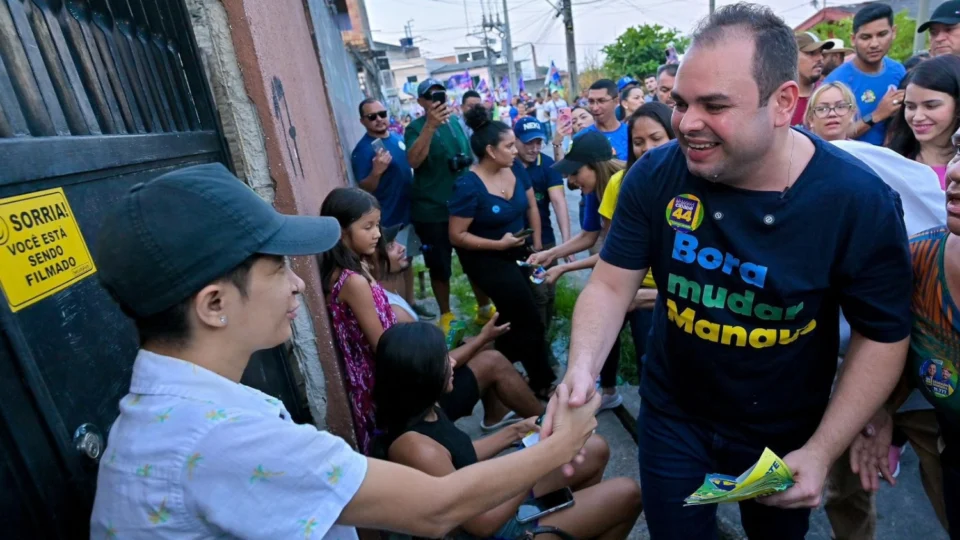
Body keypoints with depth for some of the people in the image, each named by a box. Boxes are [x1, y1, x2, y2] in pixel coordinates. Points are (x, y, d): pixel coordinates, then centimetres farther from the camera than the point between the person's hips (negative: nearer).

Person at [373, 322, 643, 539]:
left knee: (596, 450, 13)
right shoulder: (414, 447, -35)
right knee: (627, 494, -1)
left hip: (492, 495, 8)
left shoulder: (424, 413, -7)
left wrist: (516, 431, 1)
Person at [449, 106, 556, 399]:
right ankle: (542, 383, 18)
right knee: (529, 320, -3)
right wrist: (499, 244, -26)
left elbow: (531, 207, 5)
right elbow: (457, 236, -22)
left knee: (515, 315, 19)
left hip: (517, 252, 7)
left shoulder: (516, 170, -7)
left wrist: (537, 245, -1)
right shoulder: (469, 187, -25)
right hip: (486, 258, -7)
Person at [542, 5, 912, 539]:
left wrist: (821, 451, -15)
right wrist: (582, 369, -33)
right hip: (673, 416, 0)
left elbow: (883, 335, -11)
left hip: (785, 431, 1)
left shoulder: (860, 201, -21)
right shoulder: (655, 176, -19)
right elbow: (610, 285, -15)